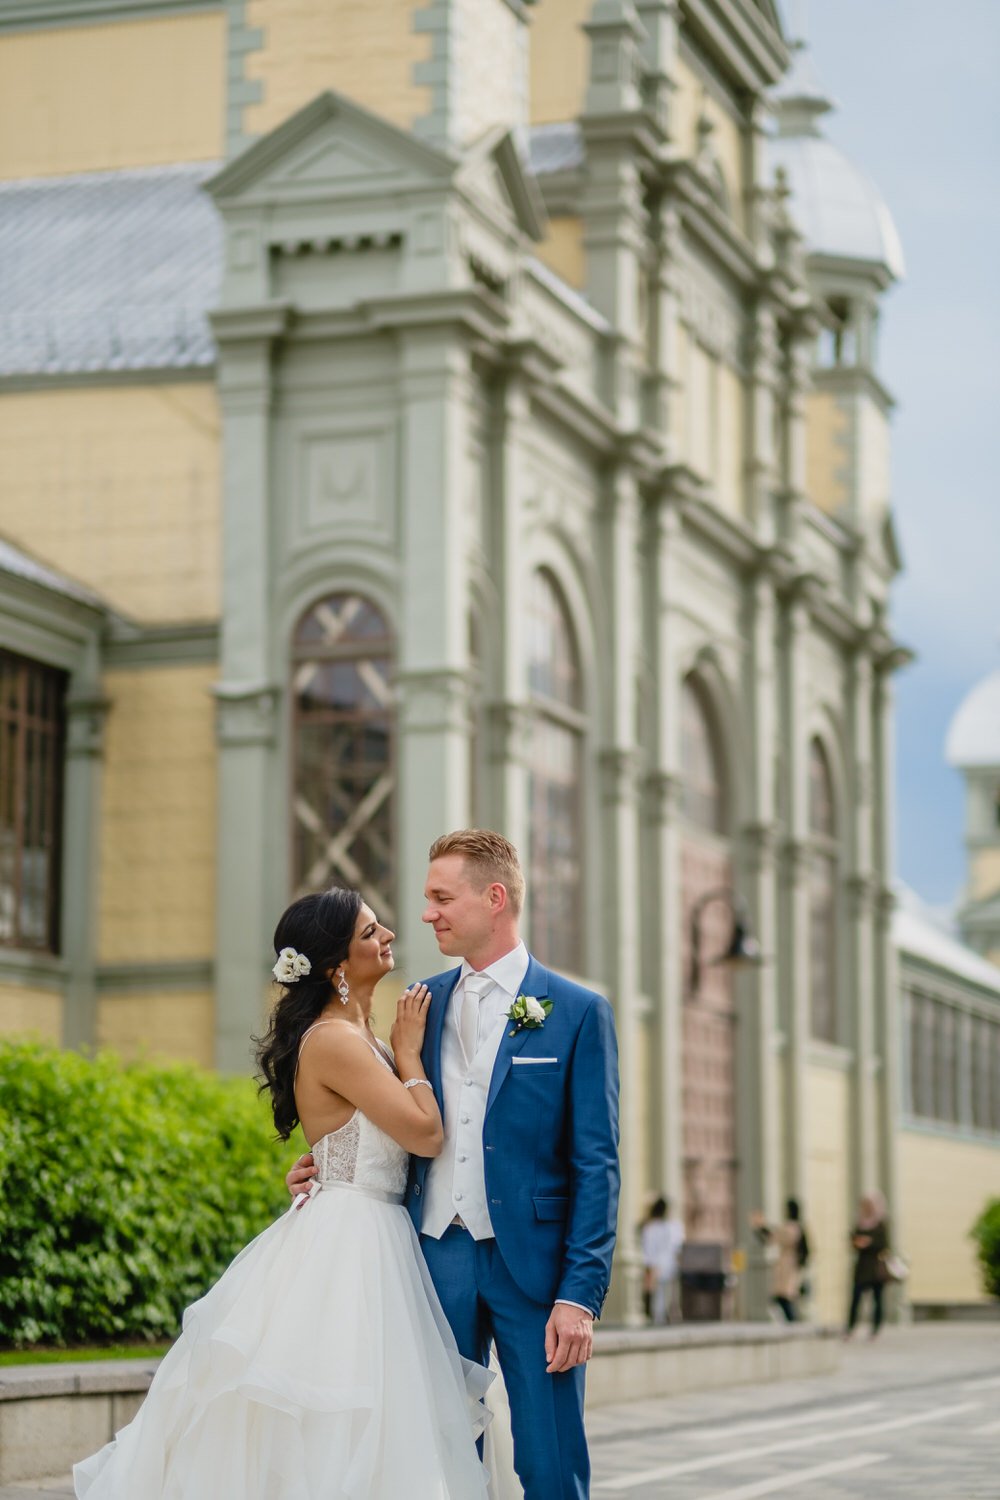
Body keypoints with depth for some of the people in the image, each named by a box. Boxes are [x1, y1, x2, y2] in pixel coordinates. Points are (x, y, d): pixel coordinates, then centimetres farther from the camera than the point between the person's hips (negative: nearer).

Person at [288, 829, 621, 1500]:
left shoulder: (577, 1011, -2)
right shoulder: (426, 1002, 12)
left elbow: (596, 1165, -5)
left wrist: (580, 1294, -13)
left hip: (530, 1263, -4)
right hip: (438, 1257, 4)